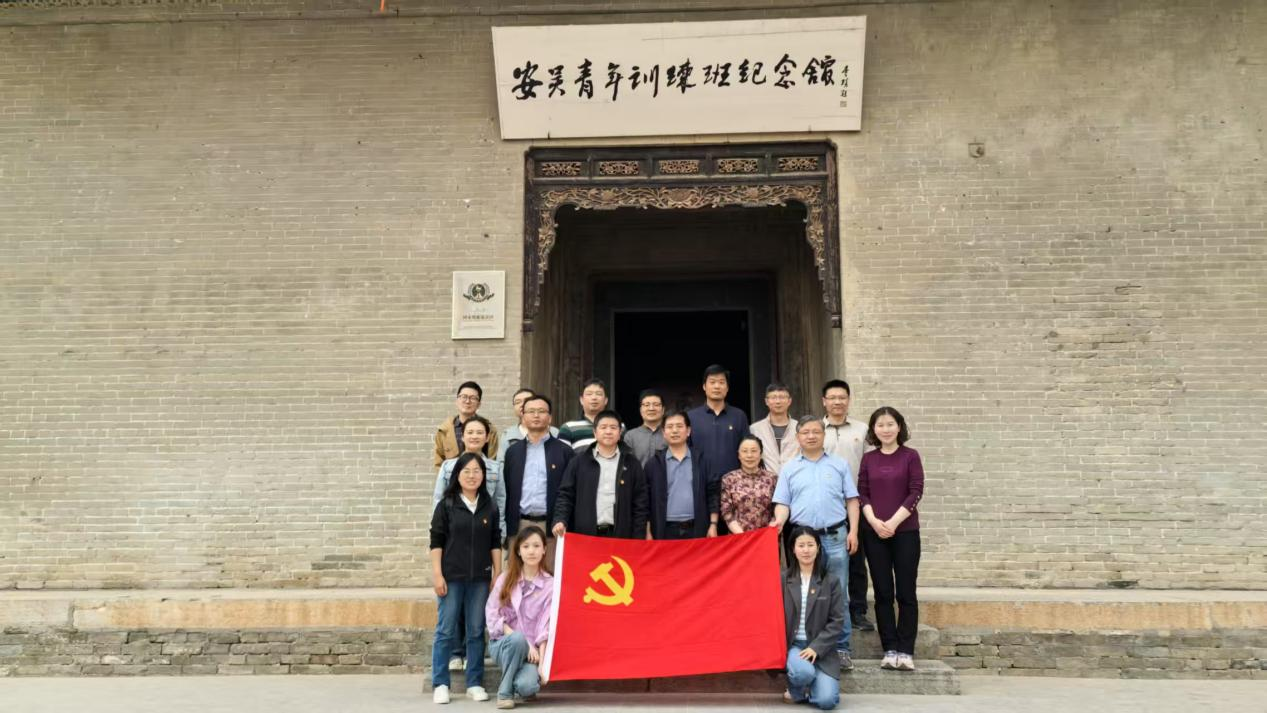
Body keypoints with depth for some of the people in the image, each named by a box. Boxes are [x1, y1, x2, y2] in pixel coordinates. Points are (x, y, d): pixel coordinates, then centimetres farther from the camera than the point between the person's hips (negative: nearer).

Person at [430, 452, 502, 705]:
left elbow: (495, 543, 9)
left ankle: (475, 684, 16)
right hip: (451, 577, -2)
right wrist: (437, 575, -7)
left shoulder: (490, 506, 7)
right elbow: (436, 541, -2)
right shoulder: (446, 505, -1)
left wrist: (498, 575, 5)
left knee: (476, 632, 7)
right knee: (446, 631, 2)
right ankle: (440, 684, 12)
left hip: (480, 578, 2)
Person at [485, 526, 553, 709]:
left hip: (531, 647, -1)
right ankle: (505, 691, -13)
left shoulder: (550, 584, -3)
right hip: (504, 642, 1)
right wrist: (519, 638, -16)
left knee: (528, 685, -30)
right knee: (517, 639, -35)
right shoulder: (506, 579, 0)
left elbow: (546, 626, -7)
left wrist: (542, 660, -17)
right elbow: (492, 614, -5)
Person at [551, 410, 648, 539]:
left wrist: (638, 540, 0)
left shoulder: (632, 464, 8)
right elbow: (565, 495, 5)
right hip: (584, 535, 0)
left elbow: (640, 504, 6)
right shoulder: (579, 462, 6)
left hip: (620, 536, 0)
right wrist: (560, 520, -12)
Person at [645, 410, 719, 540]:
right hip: (665, 531, 0)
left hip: (696, 530, 1)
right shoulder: (654, 463, 4)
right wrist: (648, 532, -3)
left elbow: (712, 494, 5)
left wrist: (713, 525, -2)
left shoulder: (701, 460, 7)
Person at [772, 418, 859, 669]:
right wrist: (779, 521, -14)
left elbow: (851, 500, 8)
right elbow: (783, 503, 6)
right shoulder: (789, 469, 10)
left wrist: (853, 531, -2)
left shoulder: (839, 465, 10)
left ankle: (841, 648, 10)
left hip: (835, 537, 0)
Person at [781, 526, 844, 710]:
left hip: (821, 649, 1)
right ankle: (797, 690, 5)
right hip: (792, 645, -1)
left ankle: (805, 689, 18)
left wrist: (816, 647, -13)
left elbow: (837, 621, -2)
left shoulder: (831, 581, 1)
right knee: (803, 672, -33)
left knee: (826, 701, -19)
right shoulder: (783, 579, -2)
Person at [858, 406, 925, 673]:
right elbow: (862, 493, 5)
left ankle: (906, 651, 6)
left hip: (905, 531, -2)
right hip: (874, 533, 2)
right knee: (883, 593, 5)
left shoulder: (910, 456, 0)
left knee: (906, 592, 0)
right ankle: (890, 649, 11)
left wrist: (893, 522, -12)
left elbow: (916, 492, -5)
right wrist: (874, 521, -10)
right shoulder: (868, 458, 8)